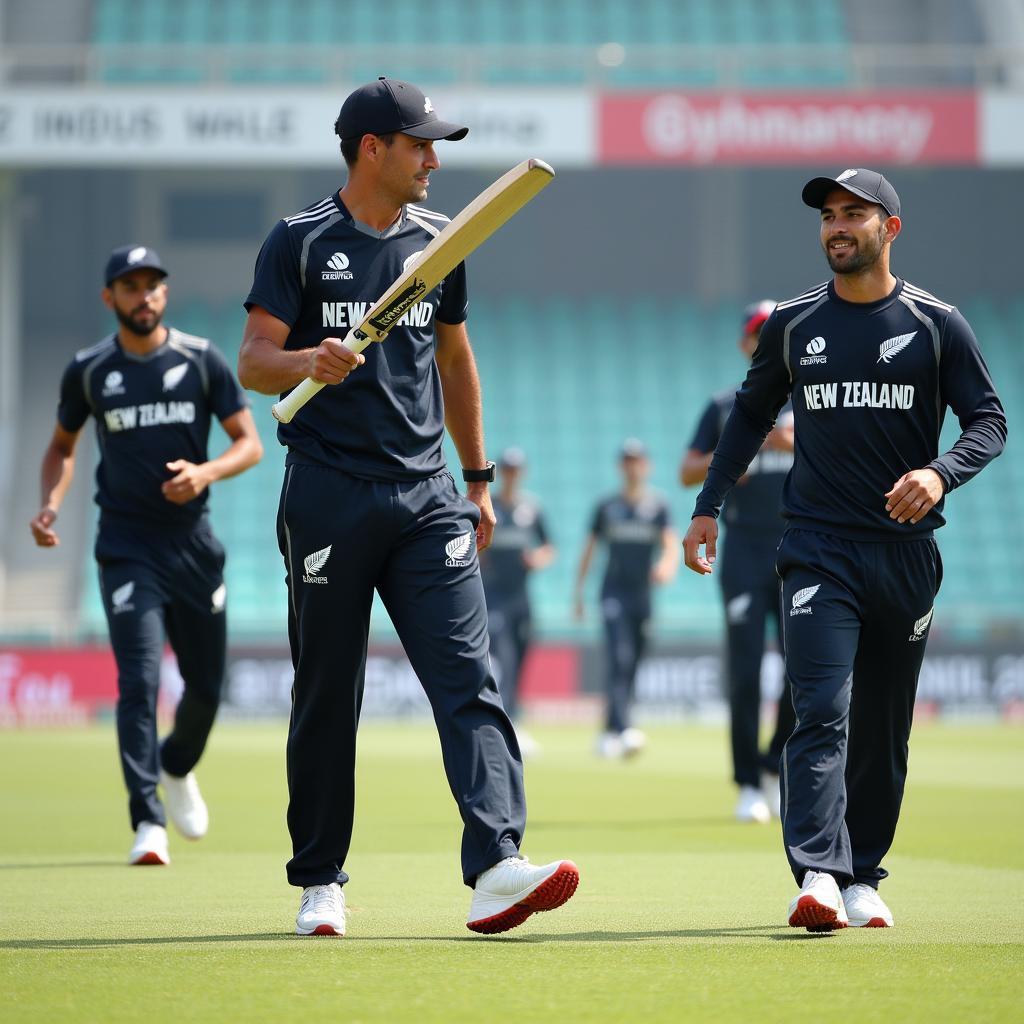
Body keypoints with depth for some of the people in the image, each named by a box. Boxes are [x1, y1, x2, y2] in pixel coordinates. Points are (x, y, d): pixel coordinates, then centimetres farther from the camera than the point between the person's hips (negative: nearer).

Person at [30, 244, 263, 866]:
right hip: (127, 551, -2)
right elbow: (63, 446, 17)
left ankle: (177, 768, 42)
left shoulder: (202, 361, 1)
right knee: (140, 682, -15)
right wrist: (51, 505, -1)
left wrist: (206, 472, -21)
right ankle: (148, 821, -18)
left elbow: (250, 443, 0)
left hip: (195, 545, 2)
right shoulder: (88, 370, 3)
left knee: (207, 686, 11)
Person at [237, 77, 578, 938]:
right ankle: (320, 882, 16)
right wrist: (309, 361, -28)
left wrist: (479, 477, 23)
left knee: (467, 678, -12)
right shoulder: (300, 242, 0)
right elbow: (253, 363, -6)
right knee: (327, 694, 4)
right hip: (328, 494, -3)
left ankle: (495, 868, -23)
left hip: (426, 495, 3)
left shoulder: (438, 241, 14)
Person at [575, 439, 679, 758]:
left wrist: (667, 565, -30)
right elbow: (589, 549, 13)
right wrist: (579, 592, 10)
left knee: (631, 668, 6)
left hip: (643, 594, 2)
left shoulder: (658, 505, 6)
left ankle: (609, 734, 18)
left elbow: (672, 544, -7)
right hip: (614, 592, -2)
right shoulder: (607, 506, 8)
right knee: (619, 658, -18)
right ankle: (623, 730, -31)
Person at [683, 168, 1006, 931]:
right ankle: (818, 877, -25)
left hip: (905, 550, 0)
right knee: (822, 714, -15)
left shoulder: (936, 325, 2)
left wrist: (939, 473, -20)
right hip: (819, 549, 0)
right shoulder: (792, 325, 8)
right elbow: (752, 414, 20)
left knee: (884, 727, 8)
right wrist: (708, 507, 12)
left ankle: (863, 878, 19)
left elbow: (989, 422, 0)